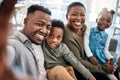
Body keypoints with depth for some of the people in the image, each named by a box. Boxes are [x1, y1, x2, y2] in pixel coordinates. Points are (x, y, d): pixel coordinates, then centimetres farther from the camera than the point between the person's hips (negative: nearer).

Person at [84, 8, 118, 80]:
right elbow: (86, 44, -5)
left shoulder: (107, 36, 13)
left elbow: (105, 50, 10)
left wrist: (111, 58, -10)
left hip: (101, 57, 4)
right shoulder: (89, 30, 4)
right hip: (91, 57, -3)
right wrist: (90, 56, -18)